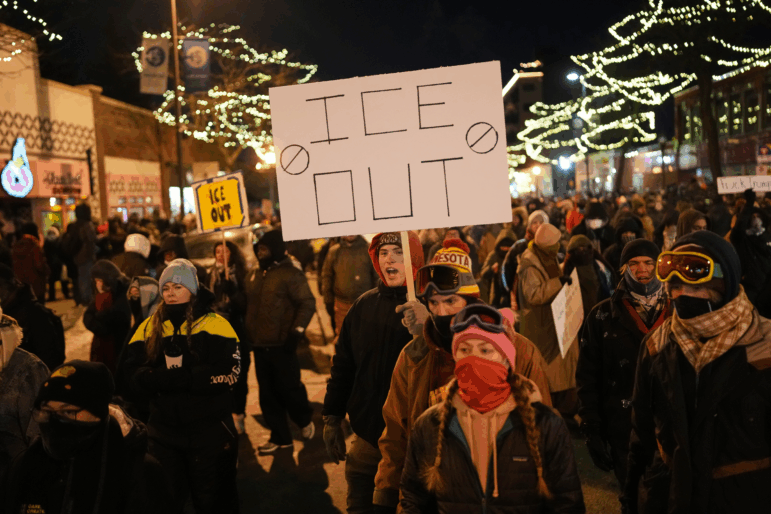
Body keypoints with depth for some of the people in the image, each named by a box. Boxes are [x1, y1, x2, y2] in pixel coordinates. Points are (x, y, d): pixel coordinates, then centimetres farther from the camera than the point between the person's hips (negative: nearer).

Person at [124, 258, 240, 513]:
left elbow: (228, 371, -20)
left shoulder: (214, 324, -8)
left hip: (210, 430, -3)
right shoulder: (149, 327, 3)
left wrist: (173, 377, -24)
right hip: (163, 430, 3)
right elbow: (134, 376, -7)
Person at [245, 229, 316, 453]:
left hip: (281, 346, -7)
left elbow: (308, 303, -14)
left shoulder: (290, 274, -10)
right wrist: (248, 334, 14)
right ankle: (280, 437, 22)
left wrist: (296, 331, -19)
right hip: (260, 346, 7)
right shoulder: (254, 275, 11)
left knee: (289, 388, 1)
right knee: (268, 394, 10)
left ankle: (305, 420, 29)